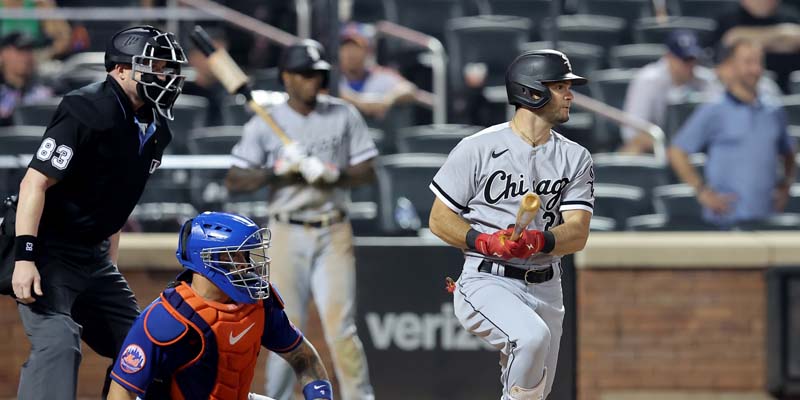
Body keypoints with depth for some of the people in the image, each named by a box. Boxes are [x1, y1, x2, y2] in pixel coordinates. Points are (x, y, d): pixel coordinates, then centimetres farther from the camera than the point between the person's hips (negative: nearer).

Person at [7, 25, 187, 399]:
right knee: (57, 342, -25)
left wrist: (110, 264, 19)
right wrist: (25, 256, -28)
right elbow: (35, 182, -22)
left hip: (94, 256, 9)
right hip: (49, 251, -9)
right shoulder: (88, 112, -19)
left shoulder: (152, 129, 8)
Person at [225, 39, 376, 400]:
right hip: (287, 235, 0)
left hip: (333, 234, 0)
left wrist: (331, 174, -14)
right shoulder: (264, 124, 1)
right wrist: (279, 170, -17)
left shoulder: (344, 115, 6)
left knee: (340, 326, -11)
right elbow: (234, 181, -2)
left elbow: (367, 171, 4)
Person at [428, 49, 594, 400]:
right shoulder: (478, 148, -5)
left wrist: (538, 241, -25)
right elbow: (439, 220, -2)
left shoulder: (575, 158, 7)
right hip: (486, 282, -6)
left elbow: (578, 233, -4)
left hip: (545, 289, 6)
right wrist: (484, 242, -20)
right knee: (532, 336, -34)